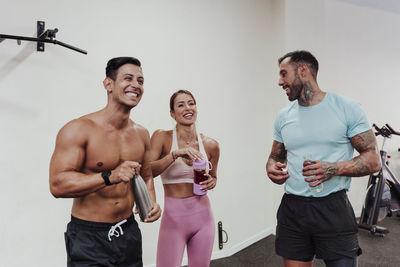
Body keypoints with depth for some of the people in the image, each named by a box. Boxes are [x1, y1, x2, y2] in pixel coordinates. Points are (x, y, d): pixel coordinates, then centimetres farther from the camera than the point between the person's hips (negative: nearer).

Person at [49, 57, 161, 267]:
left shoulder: (141, 134, 2)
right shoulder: (79, 129, -15)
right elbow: (57, 185, -21)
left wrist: (152, 203, -3)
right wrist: (109, 177, -33)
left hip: (128, 232, 6)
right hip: (88, 236, -5)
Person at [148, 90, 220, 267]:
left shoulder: (211, 145, 1)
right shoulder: (162, 137, -7)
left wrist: (211, 182, -5)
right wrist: (175, 154, -26)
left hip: (202, 215, 4)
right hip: (174, 218, -3)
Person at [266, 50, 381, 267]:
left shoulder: (347, 108, -5)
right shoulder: (283, 117, 7)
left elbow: (373, 160, -4)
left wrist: (334, 169, -21)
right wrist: (272, 169, -7)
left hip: (333, 208, -3)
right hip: (292, 209, 4)